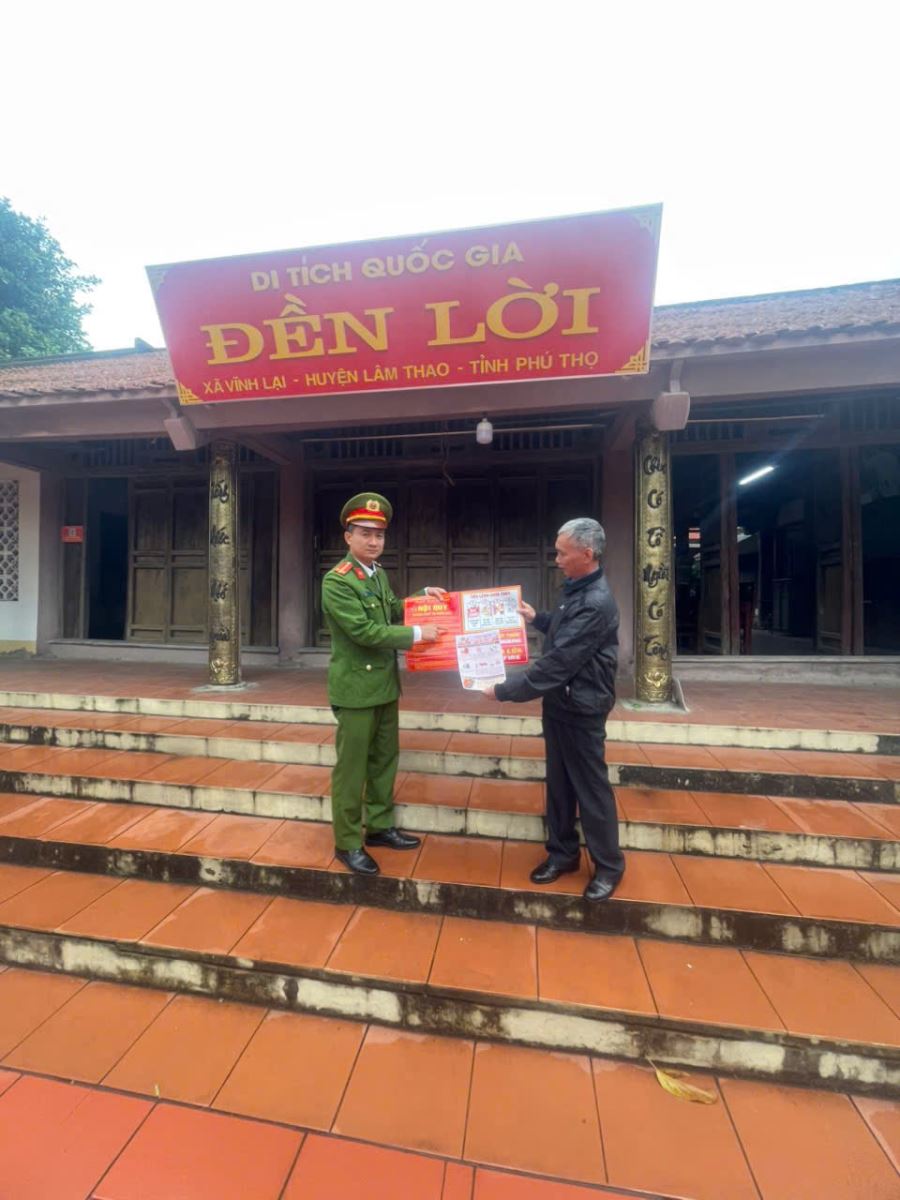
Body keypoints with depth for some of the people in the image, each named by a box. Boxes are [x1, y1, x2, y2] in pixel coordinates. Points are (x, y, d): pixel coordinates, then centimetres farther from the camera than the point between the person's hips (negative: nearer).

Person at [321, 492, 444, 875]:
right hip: (356, 687, -8)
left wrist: (422, 595, 10)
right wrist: (416, 634, -20)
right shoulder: (336, 580, -17)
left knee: (385, 760, 18)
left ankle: (380, 826, 36)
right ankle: (348, 843, 23)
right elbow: (364, 631, -24)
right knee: (352, 768, 5)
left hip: (385, 684, 8)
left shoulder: (379, 574, 9)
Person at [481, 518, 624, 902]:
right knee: (558, 783, 18)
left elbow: (558, 663, -28)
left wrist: (504, 690, -22)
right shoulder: (574, 589, 5)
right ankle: (563, 852, 36)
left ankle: (609, 866, 29)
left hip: (581, 709, -9)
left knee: (591, 787, 8)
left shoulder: (596, 603, -25)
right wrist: (537, 618, 7)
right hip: (559, 704, 9)